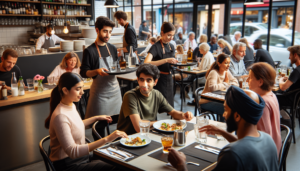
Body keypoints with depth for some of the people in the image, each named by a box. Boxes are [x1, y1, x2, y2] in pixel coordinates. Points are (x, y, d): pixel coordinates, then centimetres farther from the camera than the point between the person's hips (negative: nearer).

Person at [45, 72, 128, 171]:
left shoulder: (71, 106, 5)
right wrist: (106, 139, -35)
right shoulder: (60, 116, -23)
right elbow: (72, 152, -31)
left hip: (82, 157, 8)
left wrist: (96, 118, 27)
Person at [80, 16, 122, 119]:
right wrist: (97, 71, -28)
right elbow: (83, 73, -11)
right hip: (100, 93, -5)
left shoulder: (112, 48, 10)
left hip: (115, 90, 6)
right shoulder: (90, 51, -9)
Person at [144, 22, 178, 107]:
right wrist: (166, 60, -30)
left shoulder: (172, 47, 11)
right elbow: (146, 63, -29)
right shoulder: (156, 47, -12)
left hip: (169, 78, 7)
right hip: (159, 79, -7)